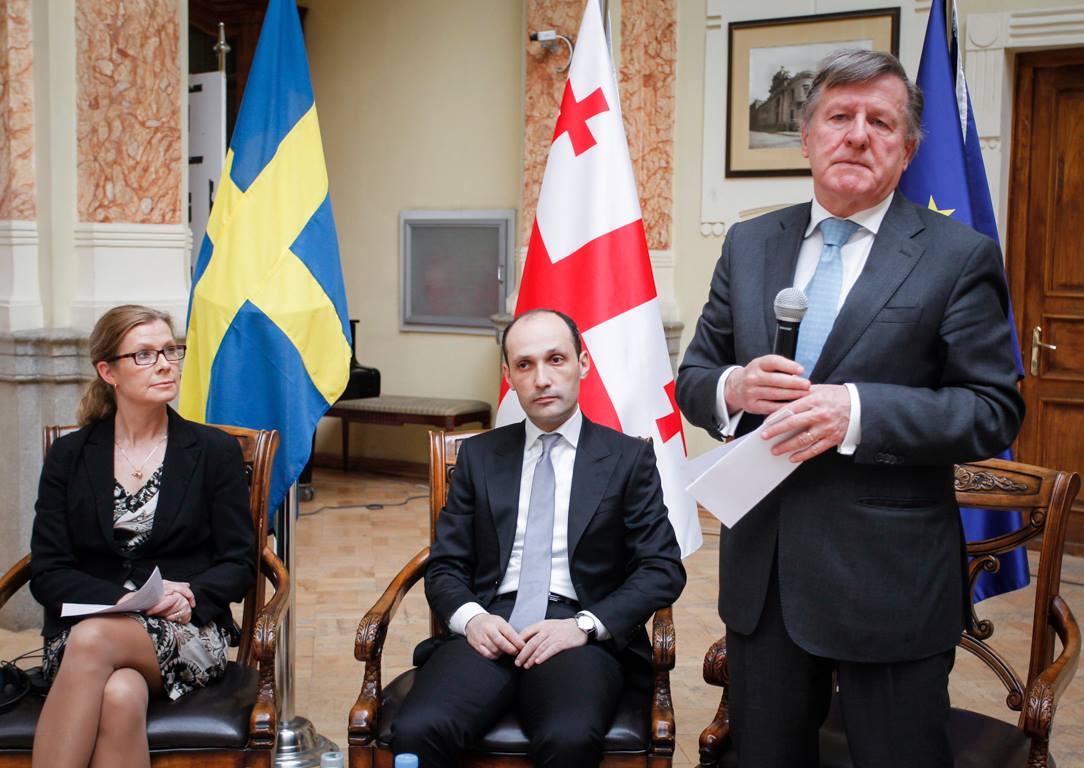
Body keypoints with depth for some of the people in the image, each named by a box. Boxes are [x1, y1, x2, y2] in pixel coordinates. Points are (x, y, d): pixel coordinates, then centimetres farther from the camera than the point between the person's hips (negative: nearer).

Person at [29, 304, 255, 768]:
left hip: (188, 634, -1)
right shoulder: (69, 455, 11)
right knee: (120, 696, -36)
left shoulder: (215, 451, 9)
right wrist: (123, 599, -14)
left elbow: (239, 563, 6)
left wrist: (189, 597, -15)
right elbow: (47, 573, 5)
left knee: (92, 640, -35)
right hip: (86, 622, 1)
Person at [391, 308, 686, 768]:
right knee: (415, 730, -28)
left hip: (580, 634, -1)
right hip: (489, 628, 2)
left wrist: (585, 625, -12)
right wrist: (470, 617, -8)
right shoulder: (479, 455, 17)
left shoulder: (629, 458, 10)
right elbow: (445, 566, 15)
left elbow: (663, 570, 3)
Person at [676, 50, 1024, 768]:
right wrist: (734, 388, -13)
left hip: (891, 581, -4)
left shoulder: (960, 256, -5)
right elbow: (693, 378, 11)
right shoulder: (748, 244, 8)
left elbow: (995, 411, -10)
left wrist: (857, 412, -23)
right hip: (761, 572, 4)